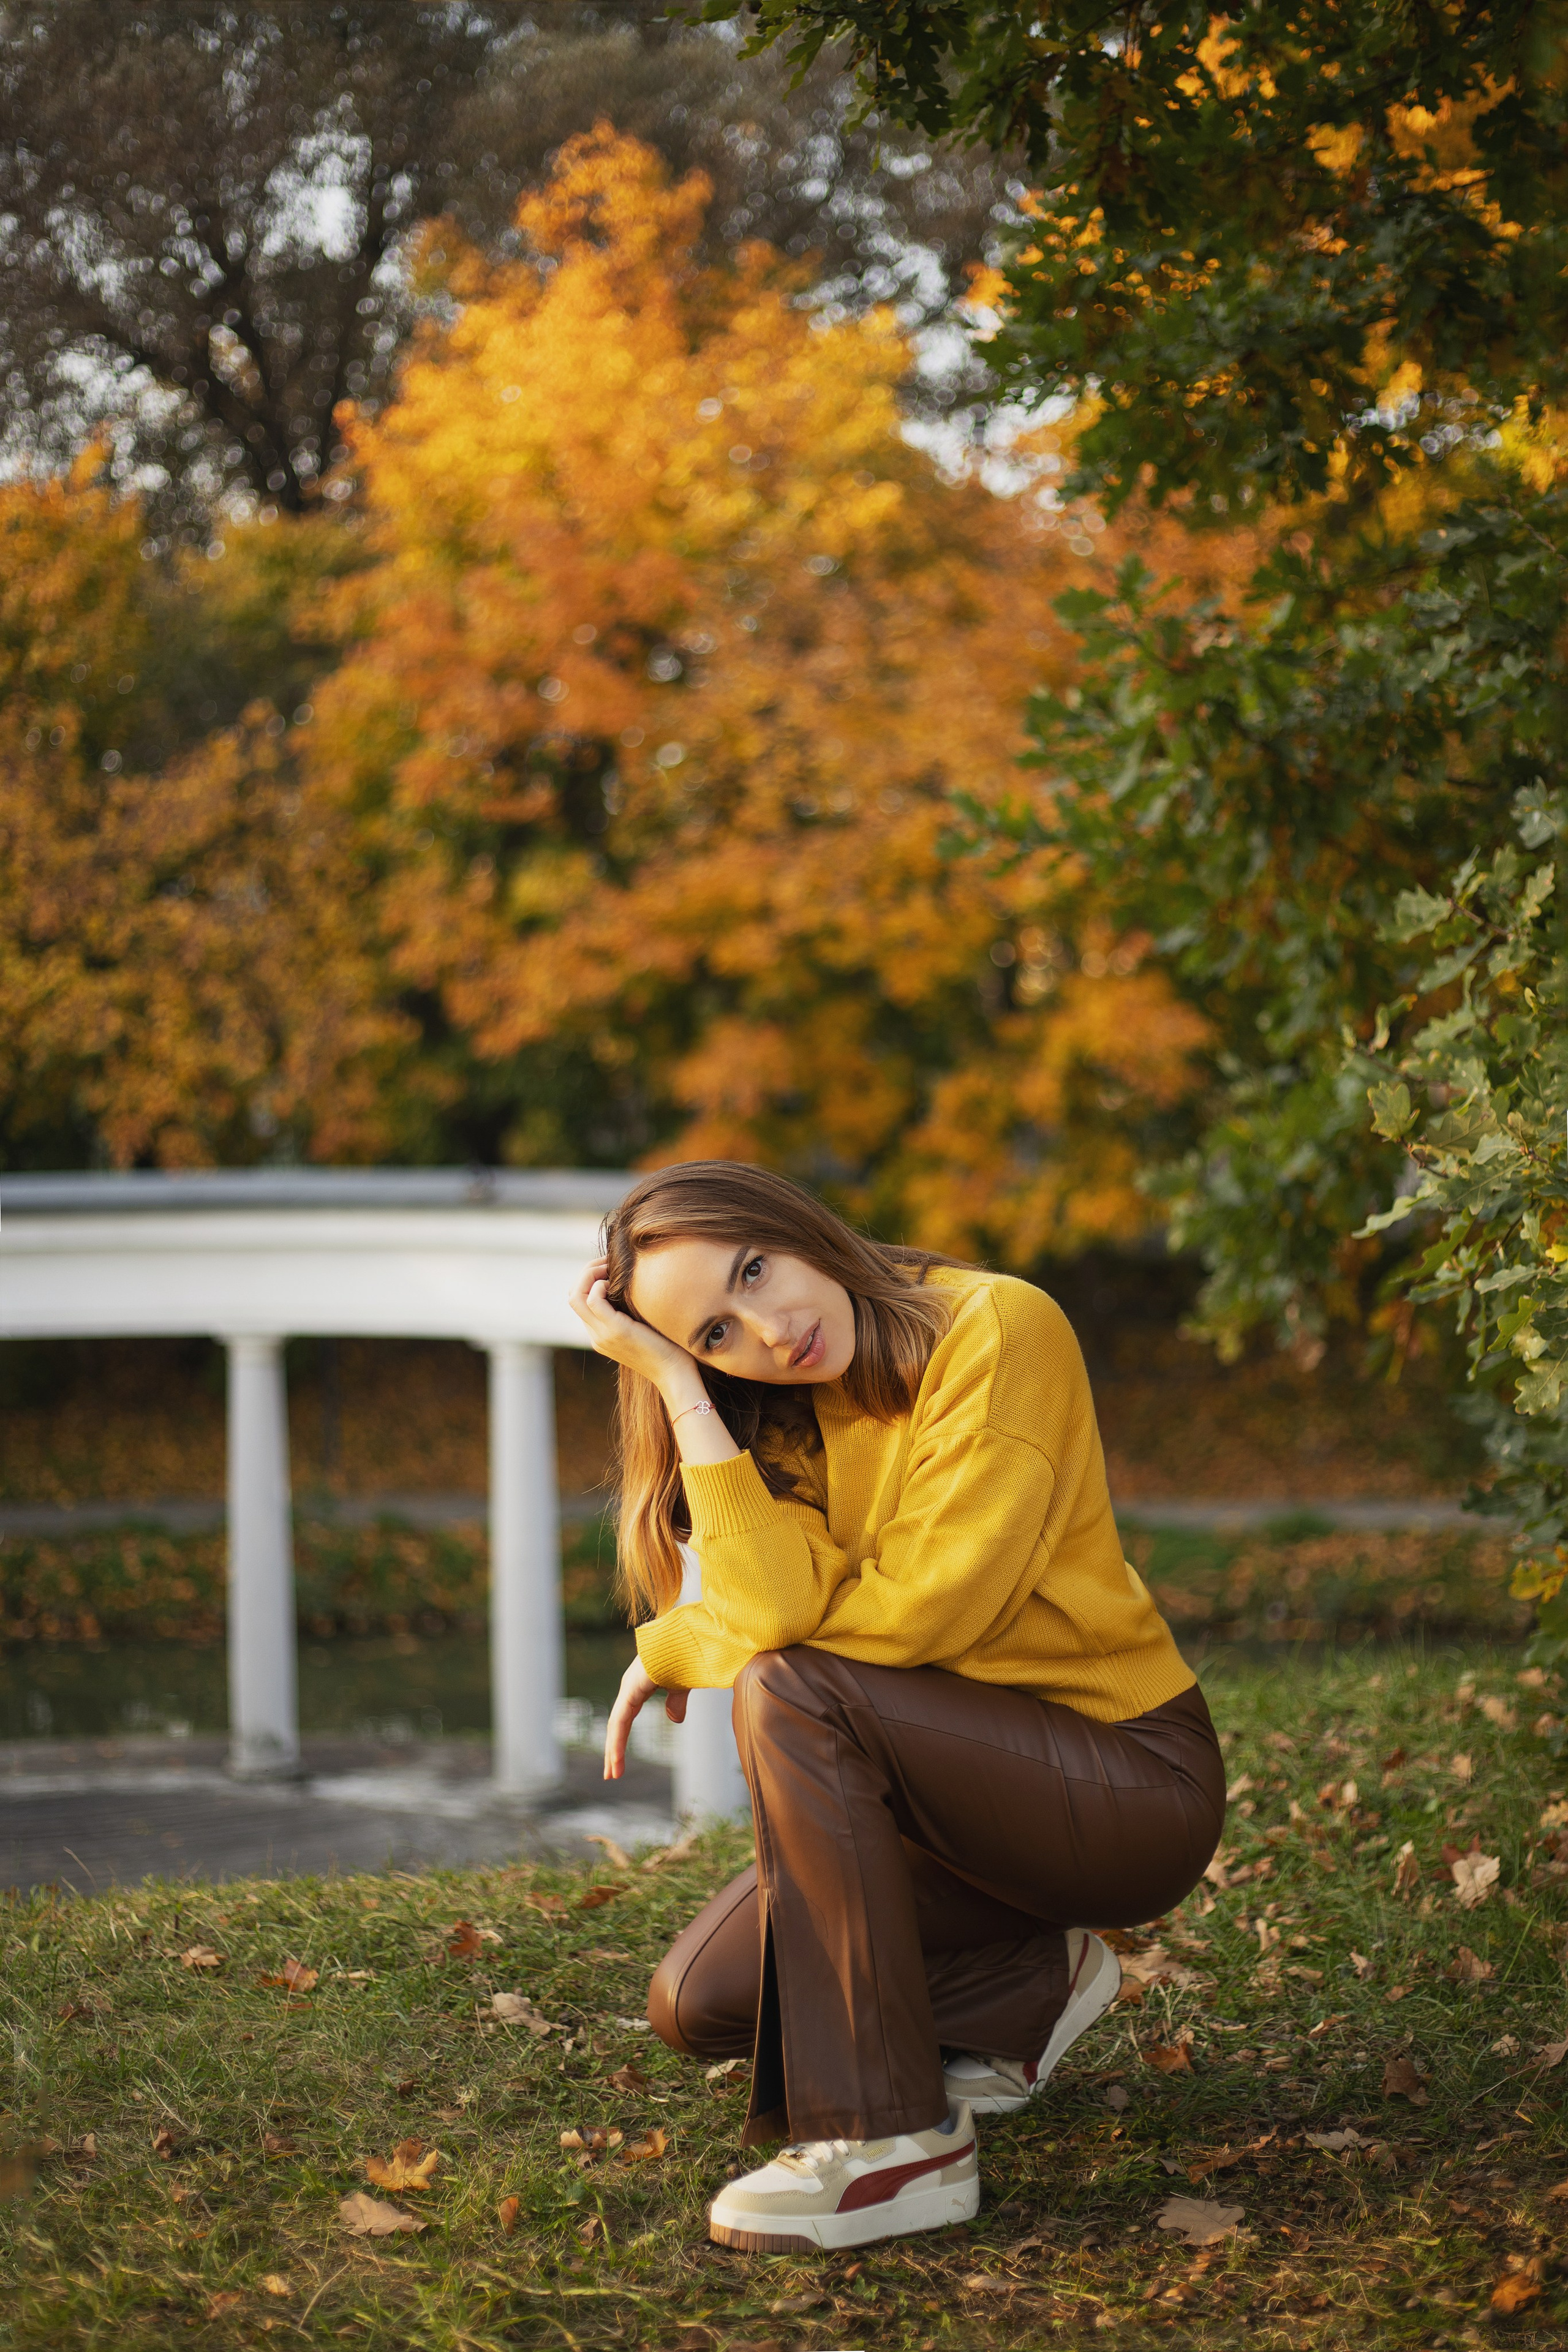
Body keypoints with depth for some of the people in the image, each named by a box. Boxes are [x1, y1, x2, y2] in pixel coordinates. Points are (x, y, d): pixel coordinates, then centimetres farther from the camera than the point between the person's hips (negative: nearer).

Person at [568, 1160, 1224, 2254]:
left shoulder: (1001, 1330, -19)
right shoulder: (779, 1420, 0)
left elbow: (925, 1609, -25)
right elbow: (774, 1608, -21)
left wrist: (680, 1645, -12)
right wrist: (677, 1382, -21)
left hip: (1136, 1783, -7)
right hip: (961, 1781, 7)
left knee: (793, 1695, -28)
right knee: (702, 2001, -3)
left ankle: (892, 2143, -26)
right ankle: (1035, 1987, 18)